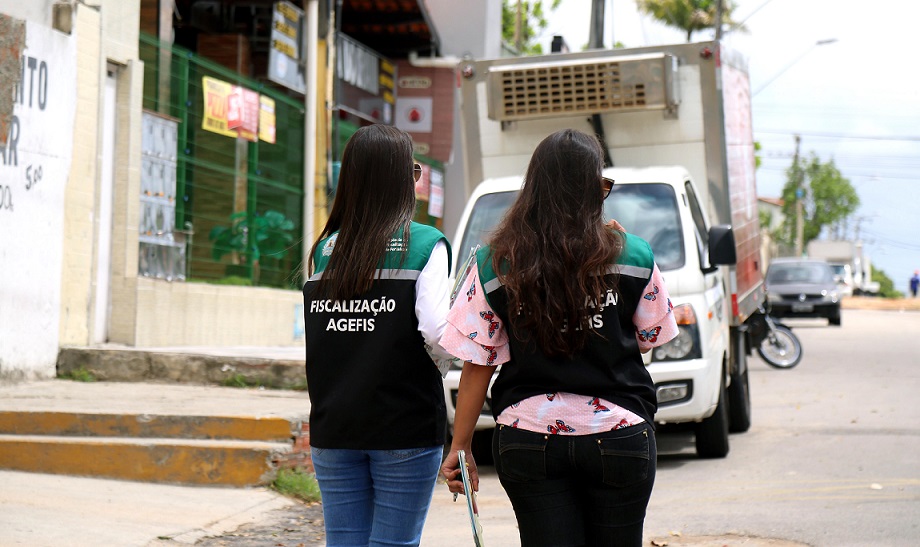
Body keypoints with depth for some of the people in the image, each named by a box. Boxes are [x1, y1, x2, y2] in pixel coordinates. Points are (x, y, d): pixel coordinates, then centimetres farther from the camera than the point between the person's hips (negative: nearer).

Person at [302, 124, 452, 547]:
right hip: (404, 428, -4)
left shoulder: (326, 248, 5)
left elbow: (315, 334, 5)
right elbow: (438, 336, -15)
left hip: (333, 429, 4)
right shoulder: (424, 245, -7)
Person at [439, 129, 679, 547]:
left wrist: (460, 446, 5)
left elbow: (478, 364, -4)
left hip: (528, 442, 0)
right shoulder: (634, 258, -4)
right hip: (619, 439, 0)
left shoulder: (495, 265, -3)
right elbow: (650, 339, 9)